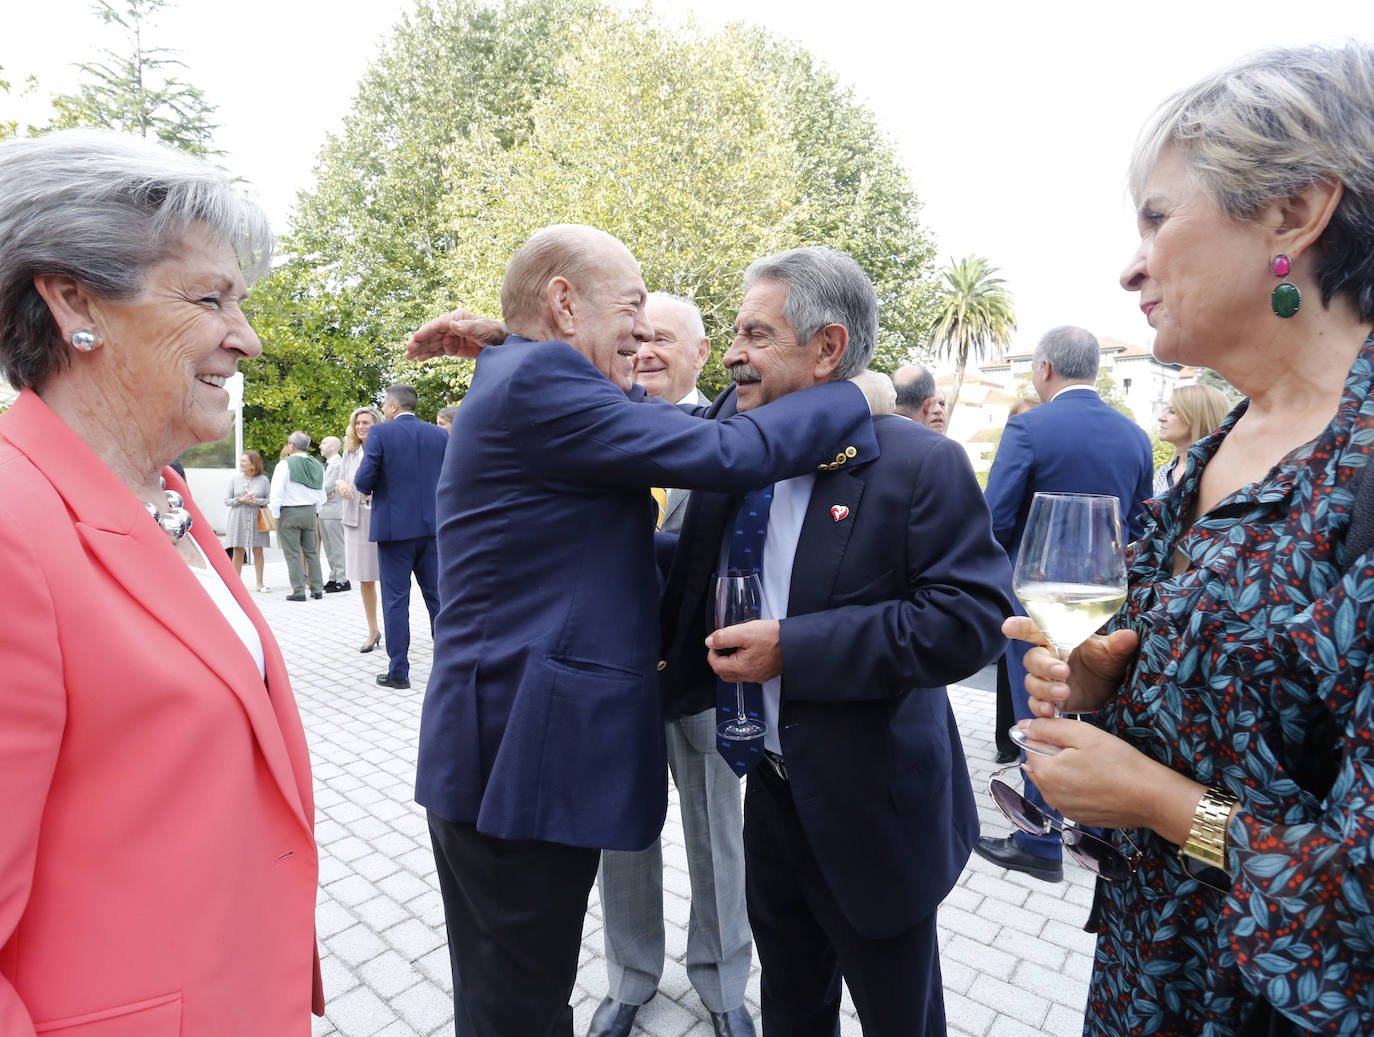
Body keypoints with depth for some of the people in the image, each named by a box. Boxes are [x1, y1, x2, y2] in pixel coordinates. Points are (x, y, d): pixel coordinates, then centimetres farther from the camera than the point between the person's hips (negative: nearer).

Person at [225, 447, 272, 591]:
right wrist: (240, 499, -11)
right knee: (238, 551, 2)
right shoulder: (234, 479, 5)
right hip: (238, 520, 1)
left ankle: (260, 582, 13)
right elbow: (226, 501, 6)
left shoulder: (263, 480, 2)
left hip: (257, 520, -1)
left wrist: (257, 501, -14)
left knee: (258, 550, 3)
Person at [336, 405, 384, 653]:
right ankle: (373, 631, 21)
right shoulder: (349, 453, 12)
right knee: (365, 579, 9)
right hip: (357, 521, 5)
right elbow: (341, 481, 16)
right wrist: (340, 485, -6)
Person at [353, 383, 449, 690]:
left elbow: (363, 482, -10)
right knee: (437, 596, 12)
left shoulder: (380, 433, -7)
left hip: (395, 527, -4)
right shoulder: (440, 435, 4)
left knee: (396, 600, 4)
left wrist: (375, 486, 12)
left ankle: (398, 672, 10)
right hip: (432, 527, 4)